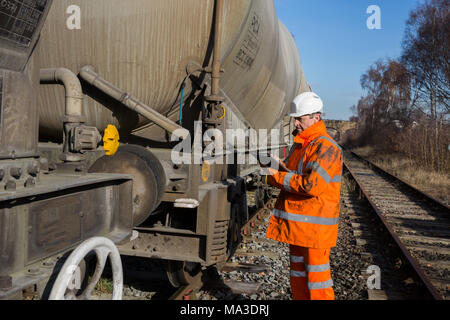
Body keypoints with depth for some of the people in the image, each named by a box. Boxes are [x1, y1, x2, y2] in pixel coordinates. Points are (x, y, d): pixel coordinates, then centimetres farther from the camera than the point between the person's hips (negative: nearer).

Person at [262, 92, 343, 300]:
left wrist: (278, 177, -17)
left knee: (316, 275, 0)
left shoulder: (326, 148, -16)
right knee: (298, 274, 18)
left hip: (315, 225, -9)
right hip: (295, 224, 9)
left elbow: (313, 185, -27)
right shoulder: (299, 144, 14)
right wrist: (279, 167, -1)